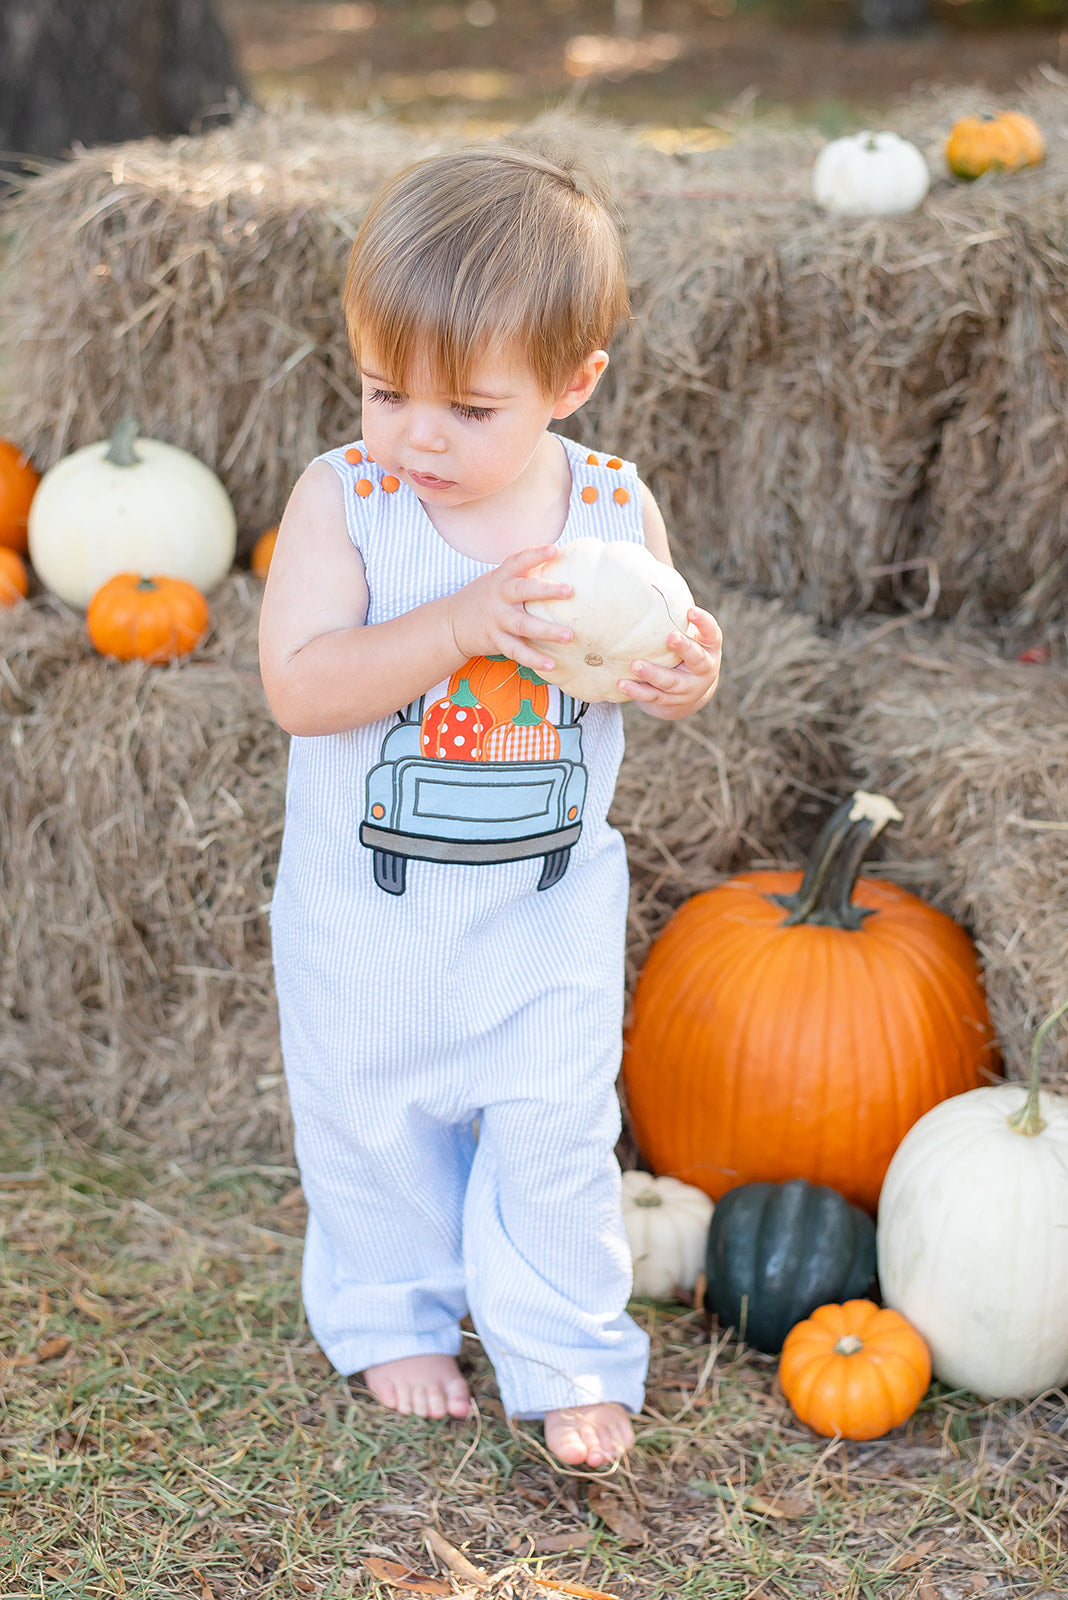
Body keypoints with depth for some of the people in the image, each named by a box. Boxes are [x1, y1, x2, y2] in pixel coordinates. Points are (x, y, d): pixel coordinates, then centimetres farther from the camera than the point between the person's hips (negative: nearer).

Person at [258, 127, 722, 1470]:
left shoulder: (616, 508, -10)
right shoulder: (341, 501, -17)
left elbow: (657, 650, 3)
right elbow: (298, 686, -26)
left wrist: (686, 677, -22)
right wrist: (457, 625, -37)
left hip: (549, 904, 1)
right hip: (367, 913, 0)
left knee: (556, 1132, 9)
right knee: (371, 1123, 16)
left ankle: (567, 1355, 27)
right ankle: (393, 1316, 41)